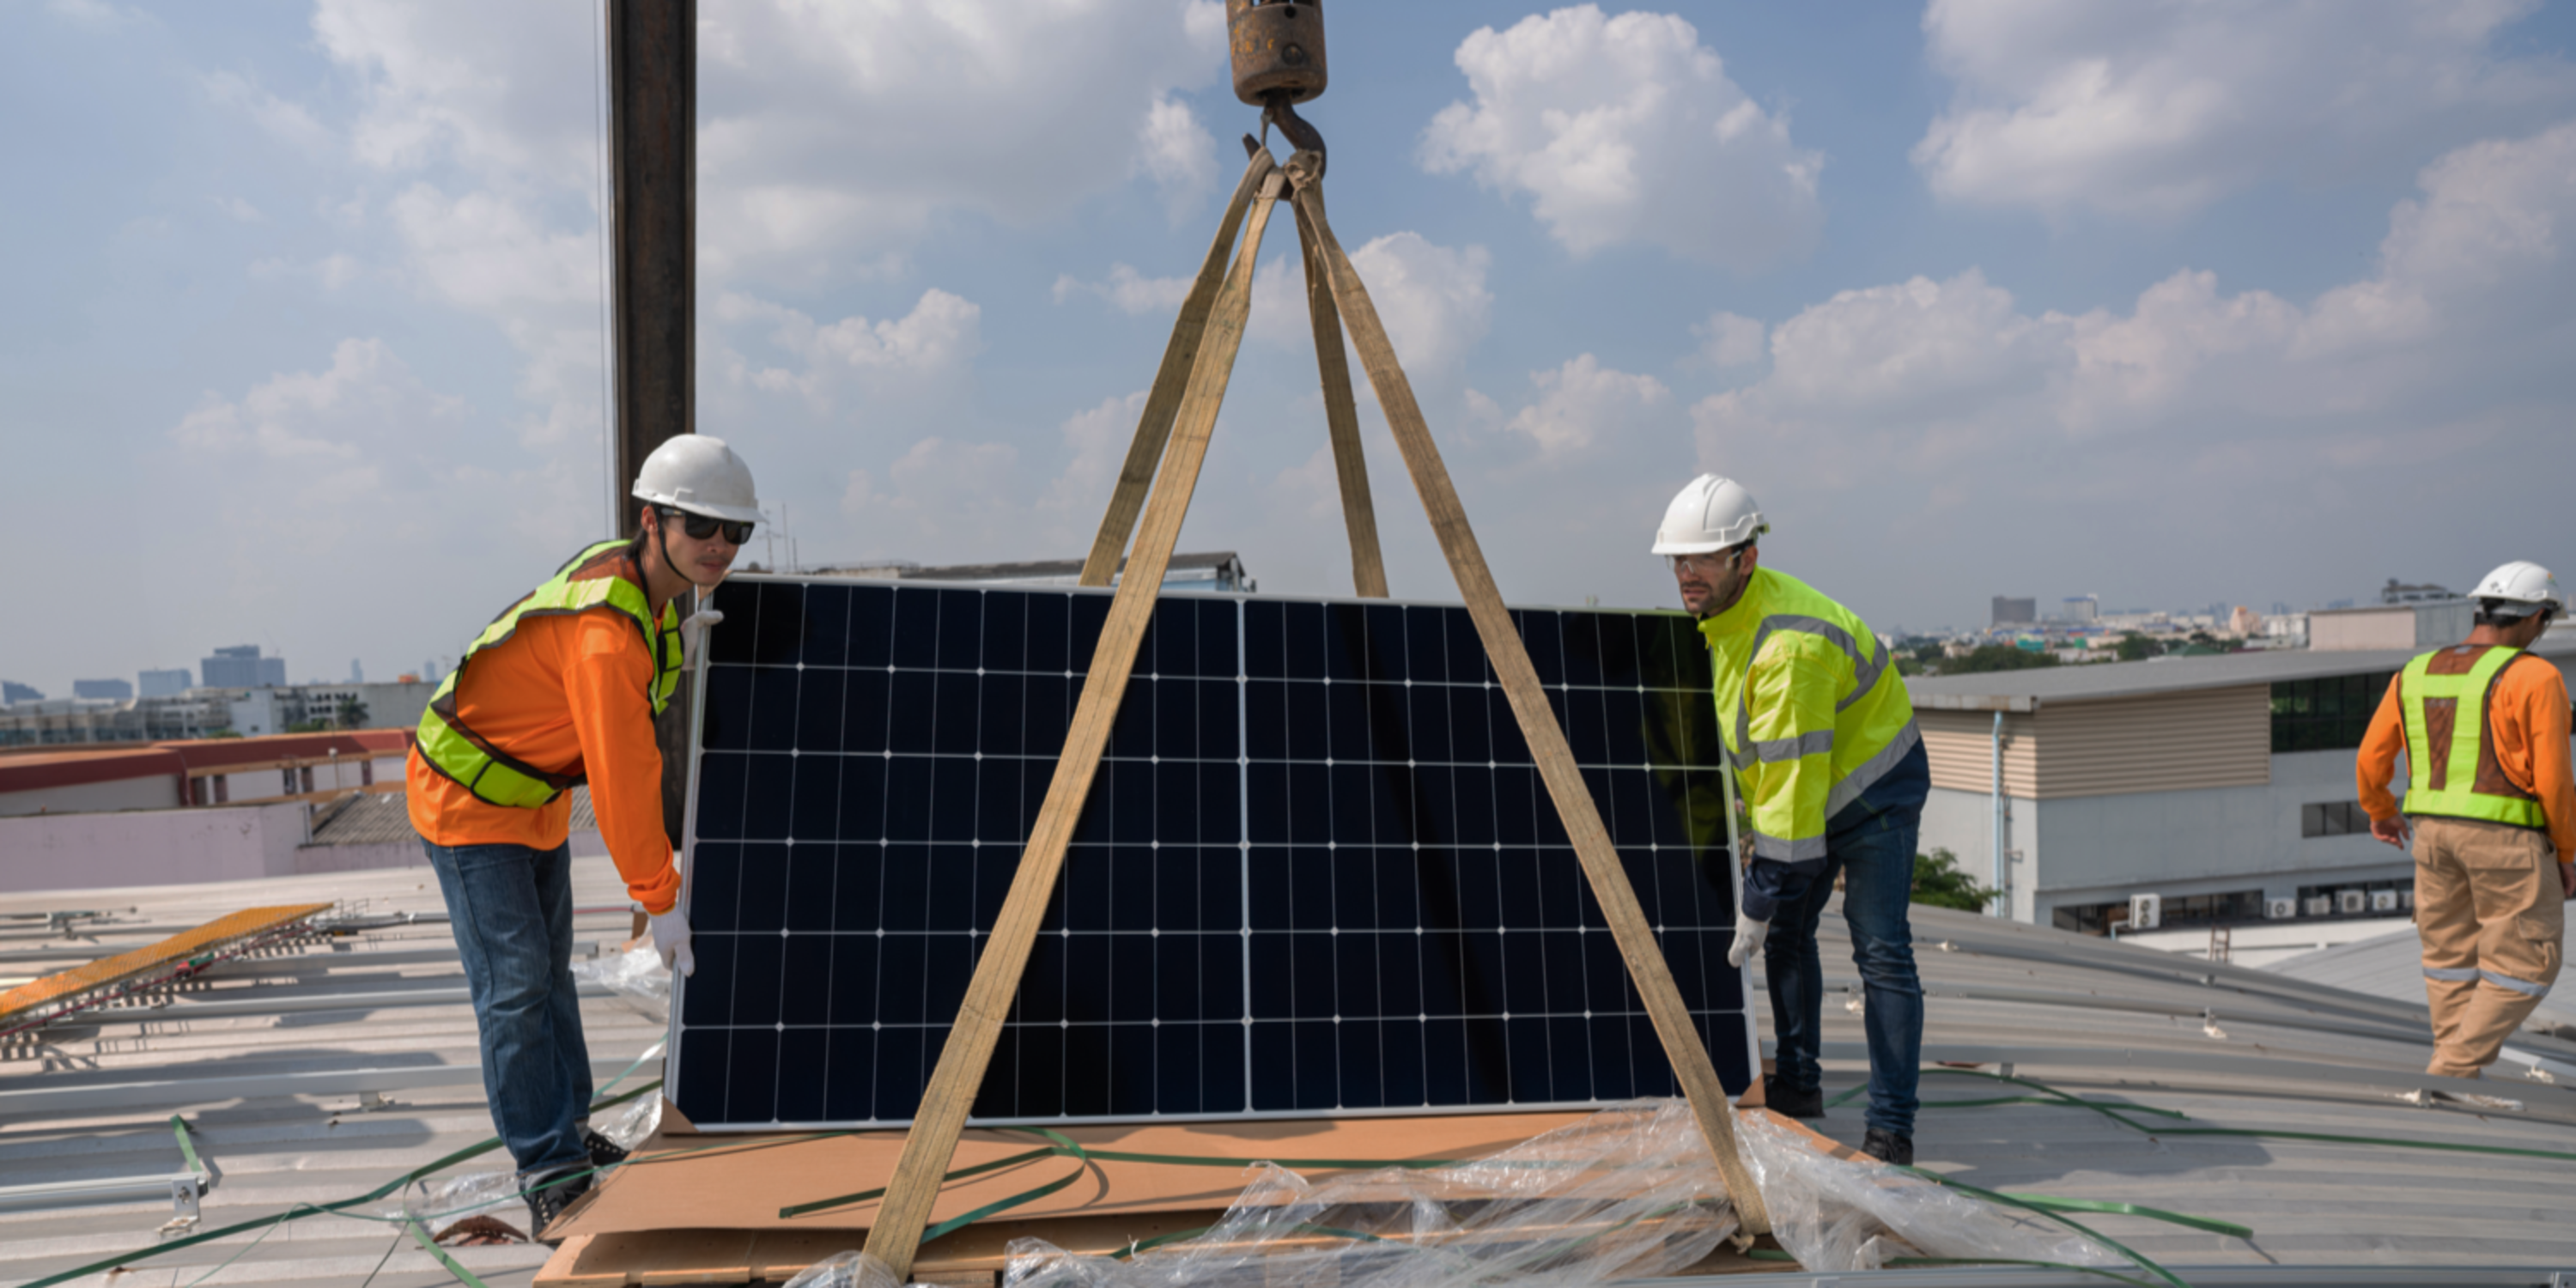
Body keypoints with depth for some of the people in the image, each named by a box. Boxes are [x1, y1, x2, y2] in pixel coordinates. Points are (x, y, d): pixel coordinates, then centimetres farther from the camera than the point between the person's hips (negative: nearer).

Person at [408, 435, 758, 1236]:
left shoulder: (634, 580, -6)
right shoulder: (608, 636, -34)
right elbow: (624, 778, -31)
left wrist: (672, 642, 1)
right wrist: (661, 902, -25)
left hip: (533, 793, 10)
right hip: (469, 796, -10)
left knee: (548, 966, 16)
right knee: (513, 980, -8)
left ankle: (565, 1131, 28)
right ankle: (548, 1173, -1)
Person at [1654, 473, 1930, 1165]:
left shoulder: (1787, 643, -34)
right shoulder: (1720, 613, -4)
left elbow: (1792, 777, -34)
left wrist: (1759, 898, -30)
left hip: (1874, 789, -9)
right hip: (1812, 786, 9)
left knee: (1880, 951, -13)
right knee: (1785, 933, 14)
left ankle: (1890, 1126, -7)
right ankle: (1797, 1086, 28)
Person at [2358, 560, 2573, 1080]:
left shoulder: (2414, 674, 7)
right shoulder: (2533, 677, -10)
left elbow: (2370, 760, 10)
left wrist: (2381, 813, 29)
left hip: (2433, 830, 6)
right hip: (2506, 838, -6)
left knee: (2451, 955, 15)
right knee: (2525, 964, 5)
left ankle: (2459, 1074, 20)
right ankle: (2453, 1070, -1)